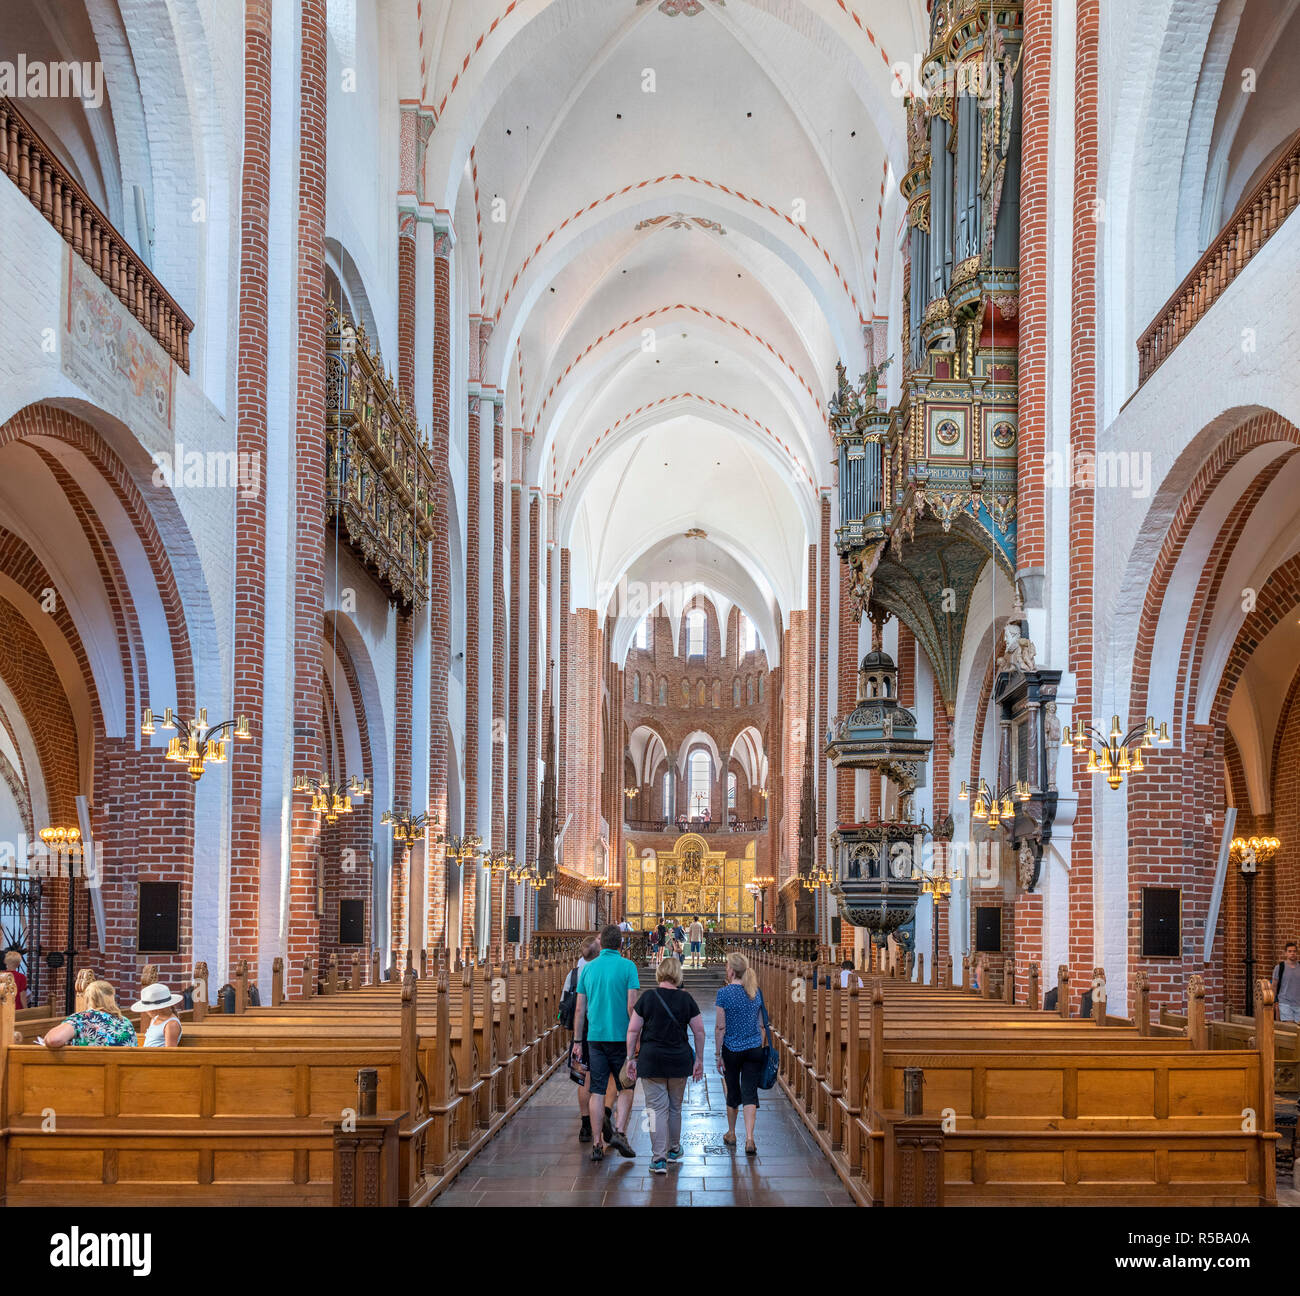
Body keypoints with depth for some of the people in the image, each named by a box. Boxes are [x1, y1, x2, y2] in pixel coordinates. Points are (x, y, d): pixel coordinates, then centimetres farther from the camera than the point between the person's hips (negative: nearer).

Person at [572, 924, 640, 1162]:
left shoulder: (588, 968, 6)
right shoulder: (627, 966, -5)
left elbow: (580, 1009, 8)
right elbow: (632, 1006, -11)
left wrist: (578, 1041, 13)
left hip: (595, 1036, 3)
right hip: (621, 1036, -3)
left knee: (597, 1091, 4)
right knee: (625, 1088, 10)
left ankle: (598, 1144, 3)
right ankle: (619, 1131, -7)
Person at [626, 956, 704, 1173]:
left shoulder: (647, 997, -4)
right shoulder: (686, 999, 0)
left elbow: (633, 1030, -4)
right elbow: (699, 1031, 3)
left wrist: (631, 1058, 4)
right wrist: (699, 1059, 13)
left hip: (651, 1060, -2)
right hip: (679, 1060, 2)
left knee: (657, 1109, -1)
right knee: (675, 1107, 18)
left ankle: (659, 1158, -7)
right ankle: (674, 1149, 34)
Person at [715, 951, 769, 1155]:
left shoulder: (724, 993, -11)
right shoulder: (756, 992, 2)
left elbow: (720, 1027, -11)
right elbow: (761, 1023, 8)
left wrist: (718, 1054, -5)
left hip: (732, 1050, -2)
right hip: (754, 1049, 2)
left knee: (733, 1092, 14)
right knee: (750, 1093, 1)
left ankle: (731, 1134, 30)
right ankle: (749, 1139, -10)